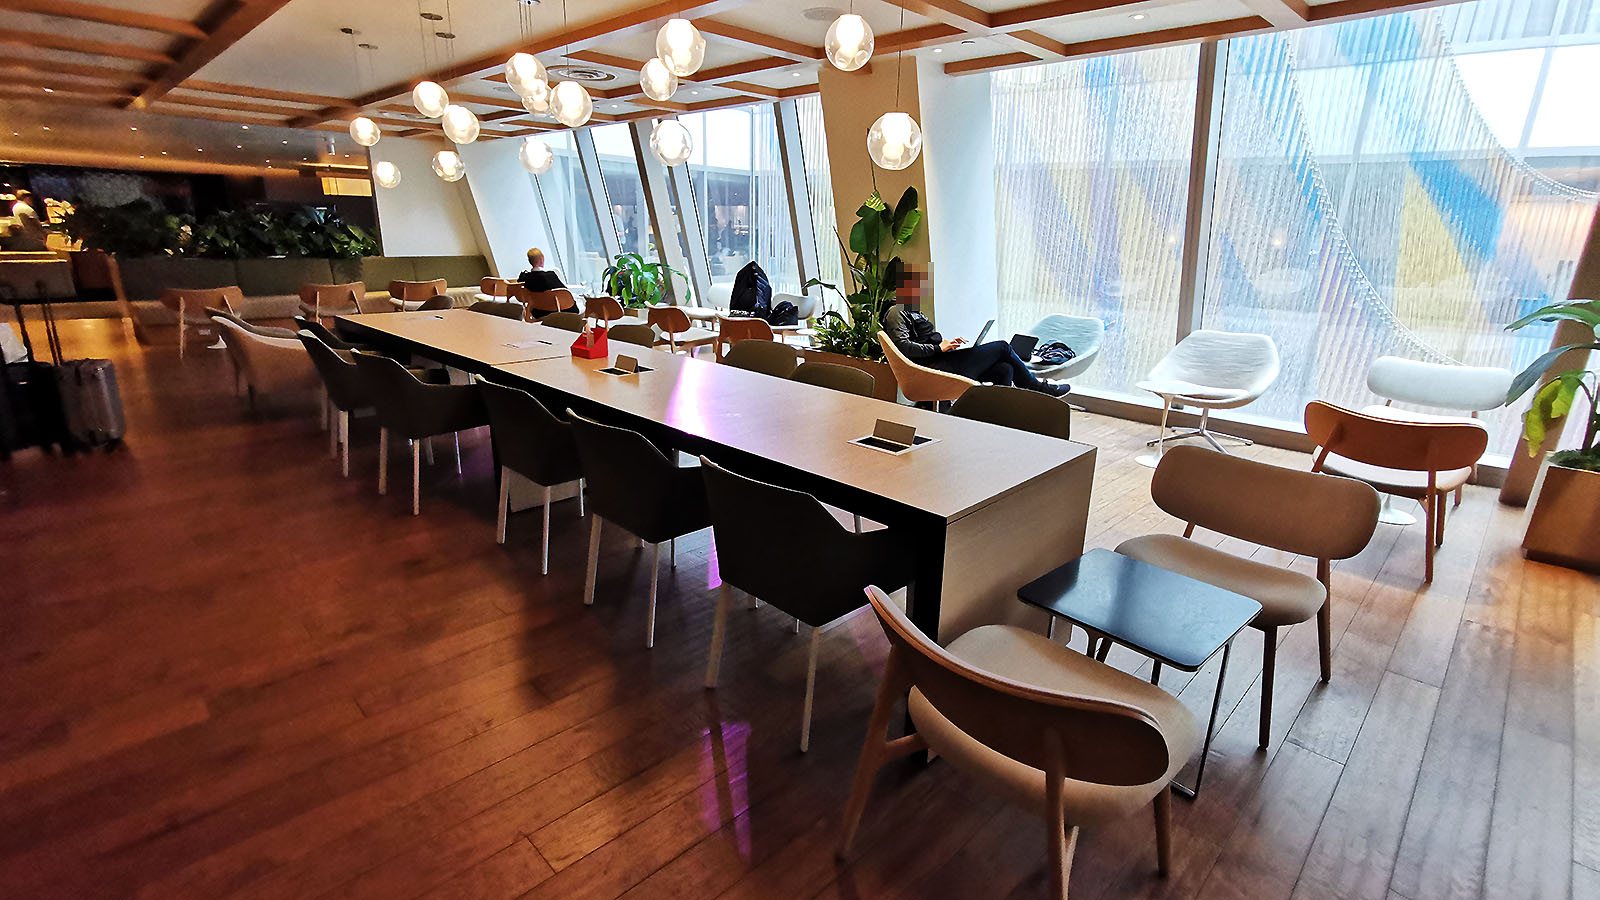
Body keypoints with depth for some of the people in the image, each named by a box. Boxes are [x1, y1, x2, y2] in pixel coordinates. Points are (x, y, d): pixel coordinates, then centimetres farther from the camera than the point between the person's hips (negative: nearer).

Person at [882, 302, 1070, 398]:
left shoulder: (911, 311, 23)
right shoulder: (896, 312, -8)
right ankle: (1038, 387, 18)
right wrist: (939, 348, -17)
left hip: (942, 363, 10)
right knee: (1003, 347, -1)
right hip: (937, 368, -10)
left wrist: (947, 343, 11)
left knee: (1005, 369, 0)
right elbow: (903, 346, -22)